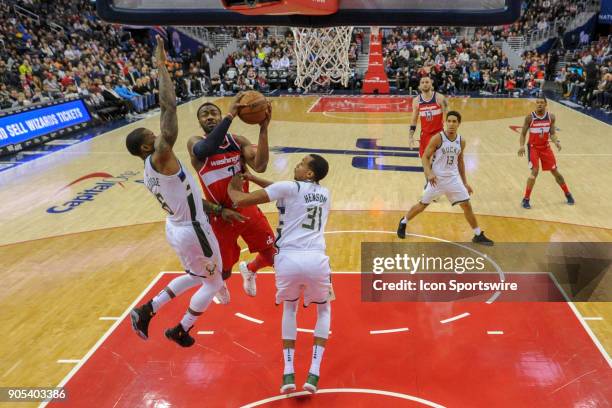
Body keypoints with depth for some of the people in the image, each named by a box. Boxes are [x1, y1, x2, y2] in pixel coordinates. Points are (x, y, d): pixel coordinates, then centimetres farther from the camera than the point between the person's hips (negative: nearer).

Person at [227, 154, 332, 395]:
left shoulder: (289, 187, 4)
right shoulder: (325, 193, 21)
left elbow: (240, 200, 1)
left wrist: (233, 188, 23)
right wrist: (253, 178, 32)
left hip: (288, 260, -2)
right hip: (316, 260, 2)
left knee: (289, 307, 28)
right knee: (324, 310, 30)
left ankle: (288, 373, 21)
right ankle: (314, 373, 17)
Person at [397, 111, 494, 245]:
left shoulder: (461, 141, 1)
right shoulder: (438, 138, -14)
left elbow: (460, 162, 13)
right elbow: (425, 157, -10)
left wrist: (465, 183, 14)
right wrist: (429, 173, -26)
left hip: (453, 178, 4)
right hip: (437, 178, -4)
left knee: (467, 206, 2)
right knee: (422, 205, 6)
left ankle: (478, 235, 15)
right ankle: (403, 222, 30)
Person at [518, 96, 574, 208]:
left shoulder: (551, 117, -3)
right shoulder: (530, 117, -11)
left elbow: (552, 133, 3)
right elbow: (523, 133, -5)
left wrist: (556, 141, -17)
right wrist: (522, 146, -20)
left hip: (546, 147, 3)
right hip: (533, 147, -3)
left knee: (555, 172, 10)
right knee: (535, 172, -18)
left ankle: (568, 194, 29)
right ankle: (526, 199, -6)